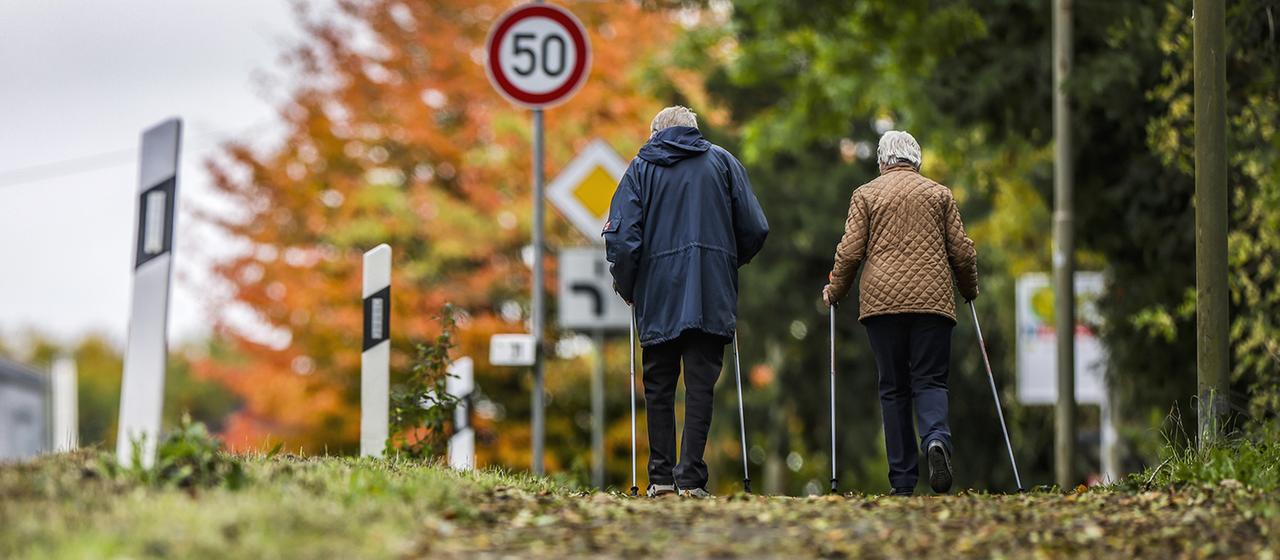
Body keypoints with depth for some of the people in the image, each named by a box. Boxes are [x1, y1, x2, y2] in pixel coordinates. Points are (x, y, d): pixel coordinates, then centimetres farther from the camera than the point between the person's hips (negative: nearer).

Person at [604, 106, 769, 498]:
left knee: (659, 387, 9)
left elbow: (621, 236, -3)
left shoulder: (641, 168, 8)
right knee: (700, 385, 0)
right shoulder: (722, 162, 11)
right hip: (713, 297, 0)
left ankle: (661, 477, 6)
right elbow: (754, 229, 5)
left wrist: (626, 288, 10)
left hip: (658, 296, 0)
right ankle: (691, 477, -8)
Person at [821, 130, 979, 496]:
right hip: (932, 299, 0)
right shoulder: (939, 194, 12)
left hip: (881, 299, 0)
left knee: (894, 388, 4)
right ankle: (936, 438, -30)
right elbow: (963, 252, 10)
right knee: (930, 381, 2)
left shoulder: (865, 195, 9)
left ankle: (903, 480, 0)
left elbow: (850, 251, 2)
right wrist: (969, 291, 27)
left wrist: (835, 291, 17)